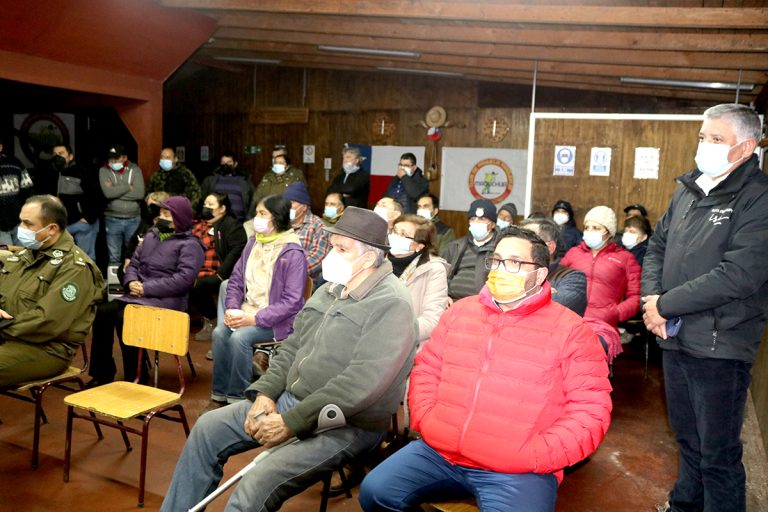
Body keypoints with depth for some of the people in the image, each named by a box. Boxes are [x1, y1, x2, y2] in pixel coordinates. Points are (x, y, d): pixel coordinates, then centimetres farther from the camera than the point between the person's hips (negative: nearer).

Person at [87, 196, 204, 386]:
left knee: (125, 318, -28)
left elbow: (183, 278, -18)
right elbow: (133, 264, 20)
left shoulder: (189, 245, -5)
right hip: (138, 296, 8)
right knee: (102, 312, -12)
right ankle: (103, 373, 1)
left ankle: (135, 377, -14)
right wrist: (131, 282, -4)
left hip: (166, 301, -8)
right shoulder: (151, 235, 19)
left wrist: (146, 288, -19)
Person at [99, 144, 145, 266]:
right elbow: (108, 193, -16)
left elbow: (140, 193, -12)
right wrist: (128, 187, -9)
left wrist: (116, 191, -11)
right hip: (113, 220, 0)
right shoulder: (104, 171, 1)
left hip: (133, 219, 0)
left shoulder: (135, 169, 1)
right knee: (114, 257, 7)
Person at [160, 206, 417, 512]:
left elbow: (363, 383, -26)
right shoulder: (329, 290, 11)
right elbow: (292, 347, 15)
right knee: (208, 428, 7)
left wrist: (291, 422, -23)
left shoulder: (391, 305, -18)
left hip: (346, 425, -8)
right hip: (291, 401, 9)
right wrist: (265, 393, -1)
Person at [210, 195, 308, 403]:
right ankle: (219, 394, -7)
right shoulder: (252, 244, 8)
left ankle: (237, 398, -10)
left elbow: (291, 302, -17)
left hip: (275, 321, -6)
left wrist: (255, 319, -21)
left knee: (239, 337, -28)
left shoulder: (293, 253, -13)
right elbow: (235, 280, 12)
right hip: (246, 312, 6)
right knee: (219, 333, -20)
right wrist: (231, 309, -6)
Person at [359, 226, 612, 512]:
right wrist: (425, 421, 0)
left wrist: (532, 457, -14)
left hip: (517, 471, -3)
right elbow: (426, 370, 16)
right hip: (437, 452, 4)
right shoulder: (460, 311, 12)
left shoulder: (570, 330, -2)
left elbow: (591, 409, -5)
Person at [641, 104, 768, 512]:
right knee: (687, 438, 24)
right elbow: (657, 246, 14)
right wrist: (651, 300, -3)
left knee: (718, 452, 7)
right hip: (675, 340, 7)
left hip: (719, 346, -7)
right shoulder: (688, 189, 9)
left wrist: (665, 305, -16)